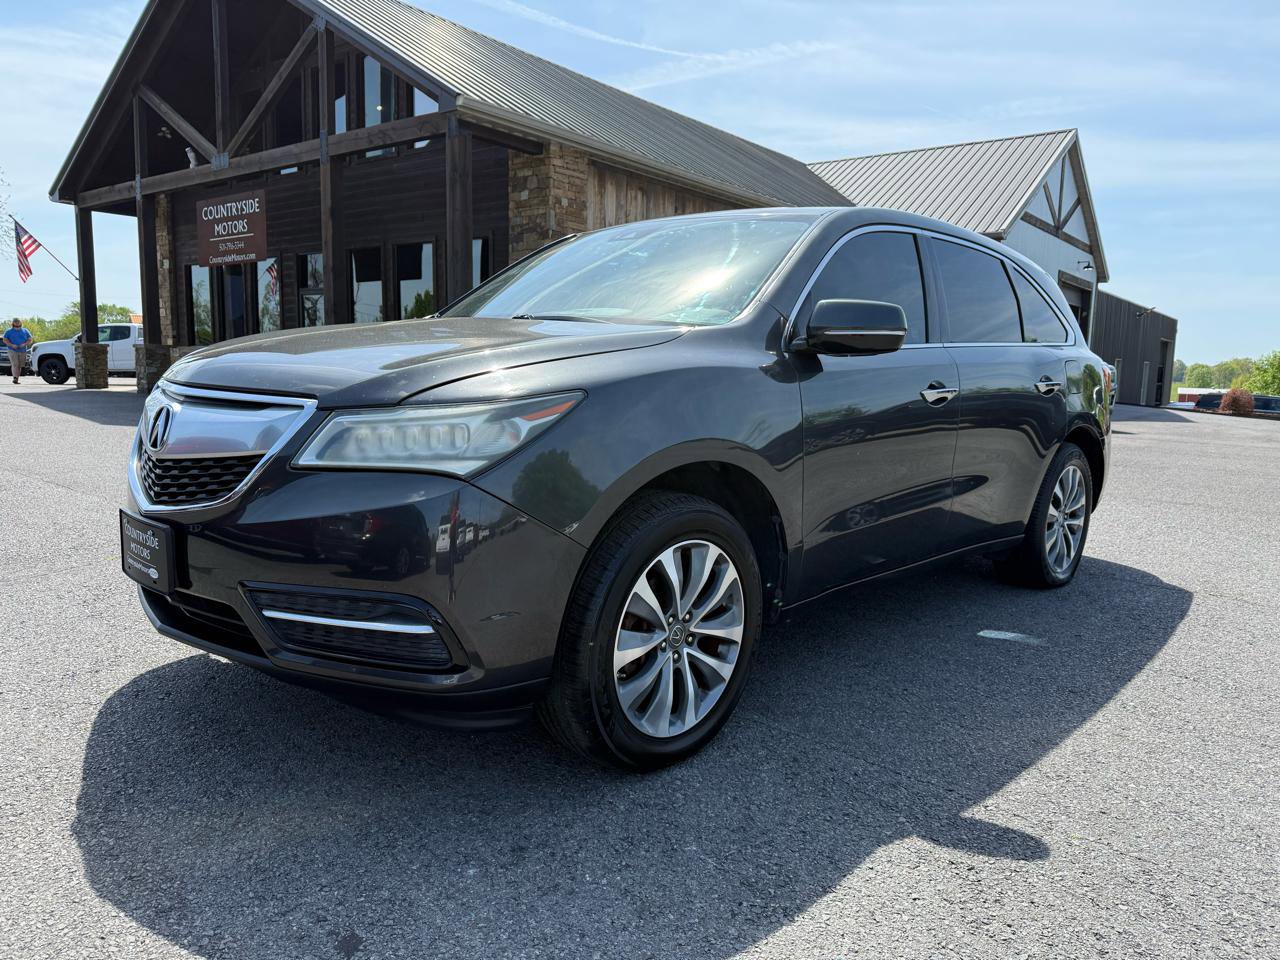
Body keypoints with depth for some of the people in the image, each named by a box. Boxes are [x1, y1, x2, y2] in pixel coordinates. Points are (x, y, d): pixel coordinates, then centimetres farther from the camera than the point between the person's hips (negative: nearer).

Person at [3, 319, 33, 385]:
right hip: (12, 351, -3)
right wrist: (12, 345, -15)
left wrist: (24, 344, -12)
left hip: (22, 351, 3)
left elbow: (30, 339, 8)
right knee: (15, 364, -17)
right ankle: (15, 378, -26)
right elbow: (5, 340, 2)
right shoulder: (8, 331, 7)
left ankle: (17, 378, 19)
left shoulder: (25, 331, 12)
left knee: (20, 366, 7)